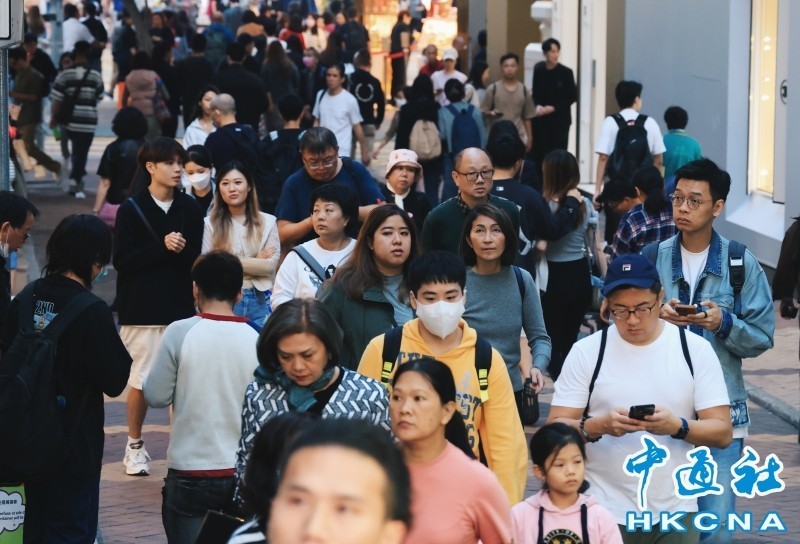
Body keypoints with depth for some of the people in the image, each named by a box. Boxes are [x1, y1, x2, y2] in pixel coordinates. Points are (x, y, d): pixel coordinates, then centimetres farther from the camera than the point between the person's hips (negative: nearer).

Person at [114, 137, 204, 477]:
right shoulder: (131, 209, -2)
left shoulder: (189, 208, 6)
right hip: (141, 309, -2)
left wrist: (182, 249, -11)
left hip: (181, 306, 2)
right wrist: (162, 248, -17)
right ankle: (134, 446, 17)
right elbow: (121, 260, -9)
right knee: (141, 380, 1)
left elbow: (197, 257, 9)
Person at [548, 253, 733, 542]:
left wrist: (678, 427, -22)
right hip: (604, 512, -1)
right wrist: (597, 427, -23)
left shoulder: (695, 350, 0)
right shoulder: (586, 352, -1)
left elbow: (722, 432, -3)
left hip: (676, 512, 1)